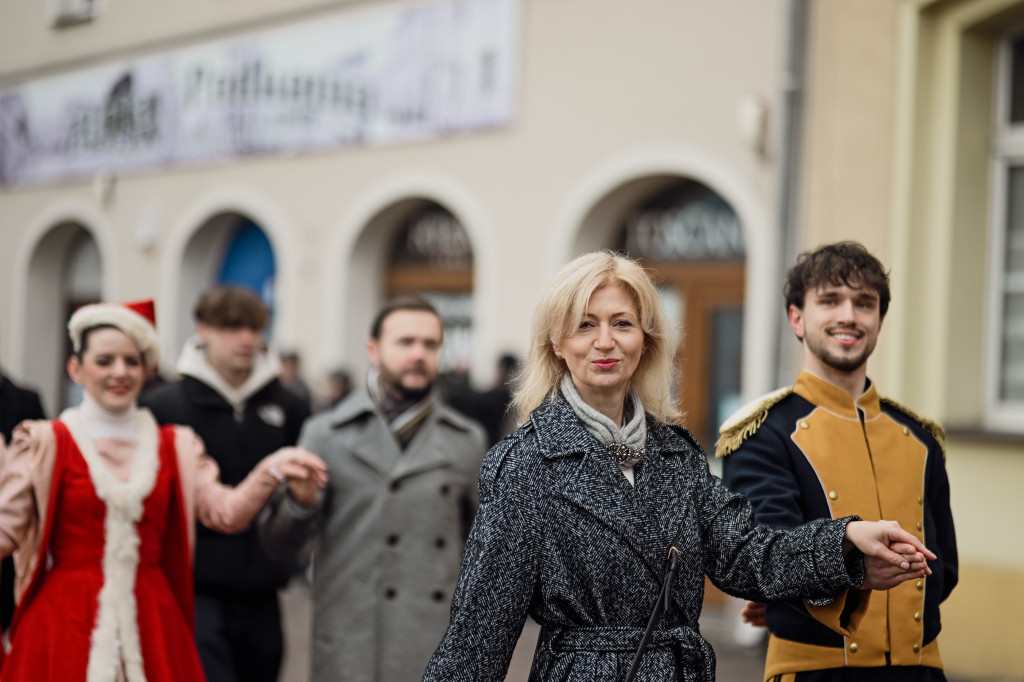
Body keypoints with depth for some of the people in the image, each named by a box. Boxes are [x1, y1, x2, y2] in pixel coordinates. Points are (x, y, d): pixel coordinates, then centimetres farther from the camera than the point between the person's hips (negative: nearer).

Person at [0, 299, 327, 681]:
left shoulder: (174, 447, 10)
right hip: (65, 619, -3)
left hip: (151, 622, 3)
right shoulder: (45, 444, 1)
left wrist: (272, 470, -18)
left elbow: (226, 513, -2)